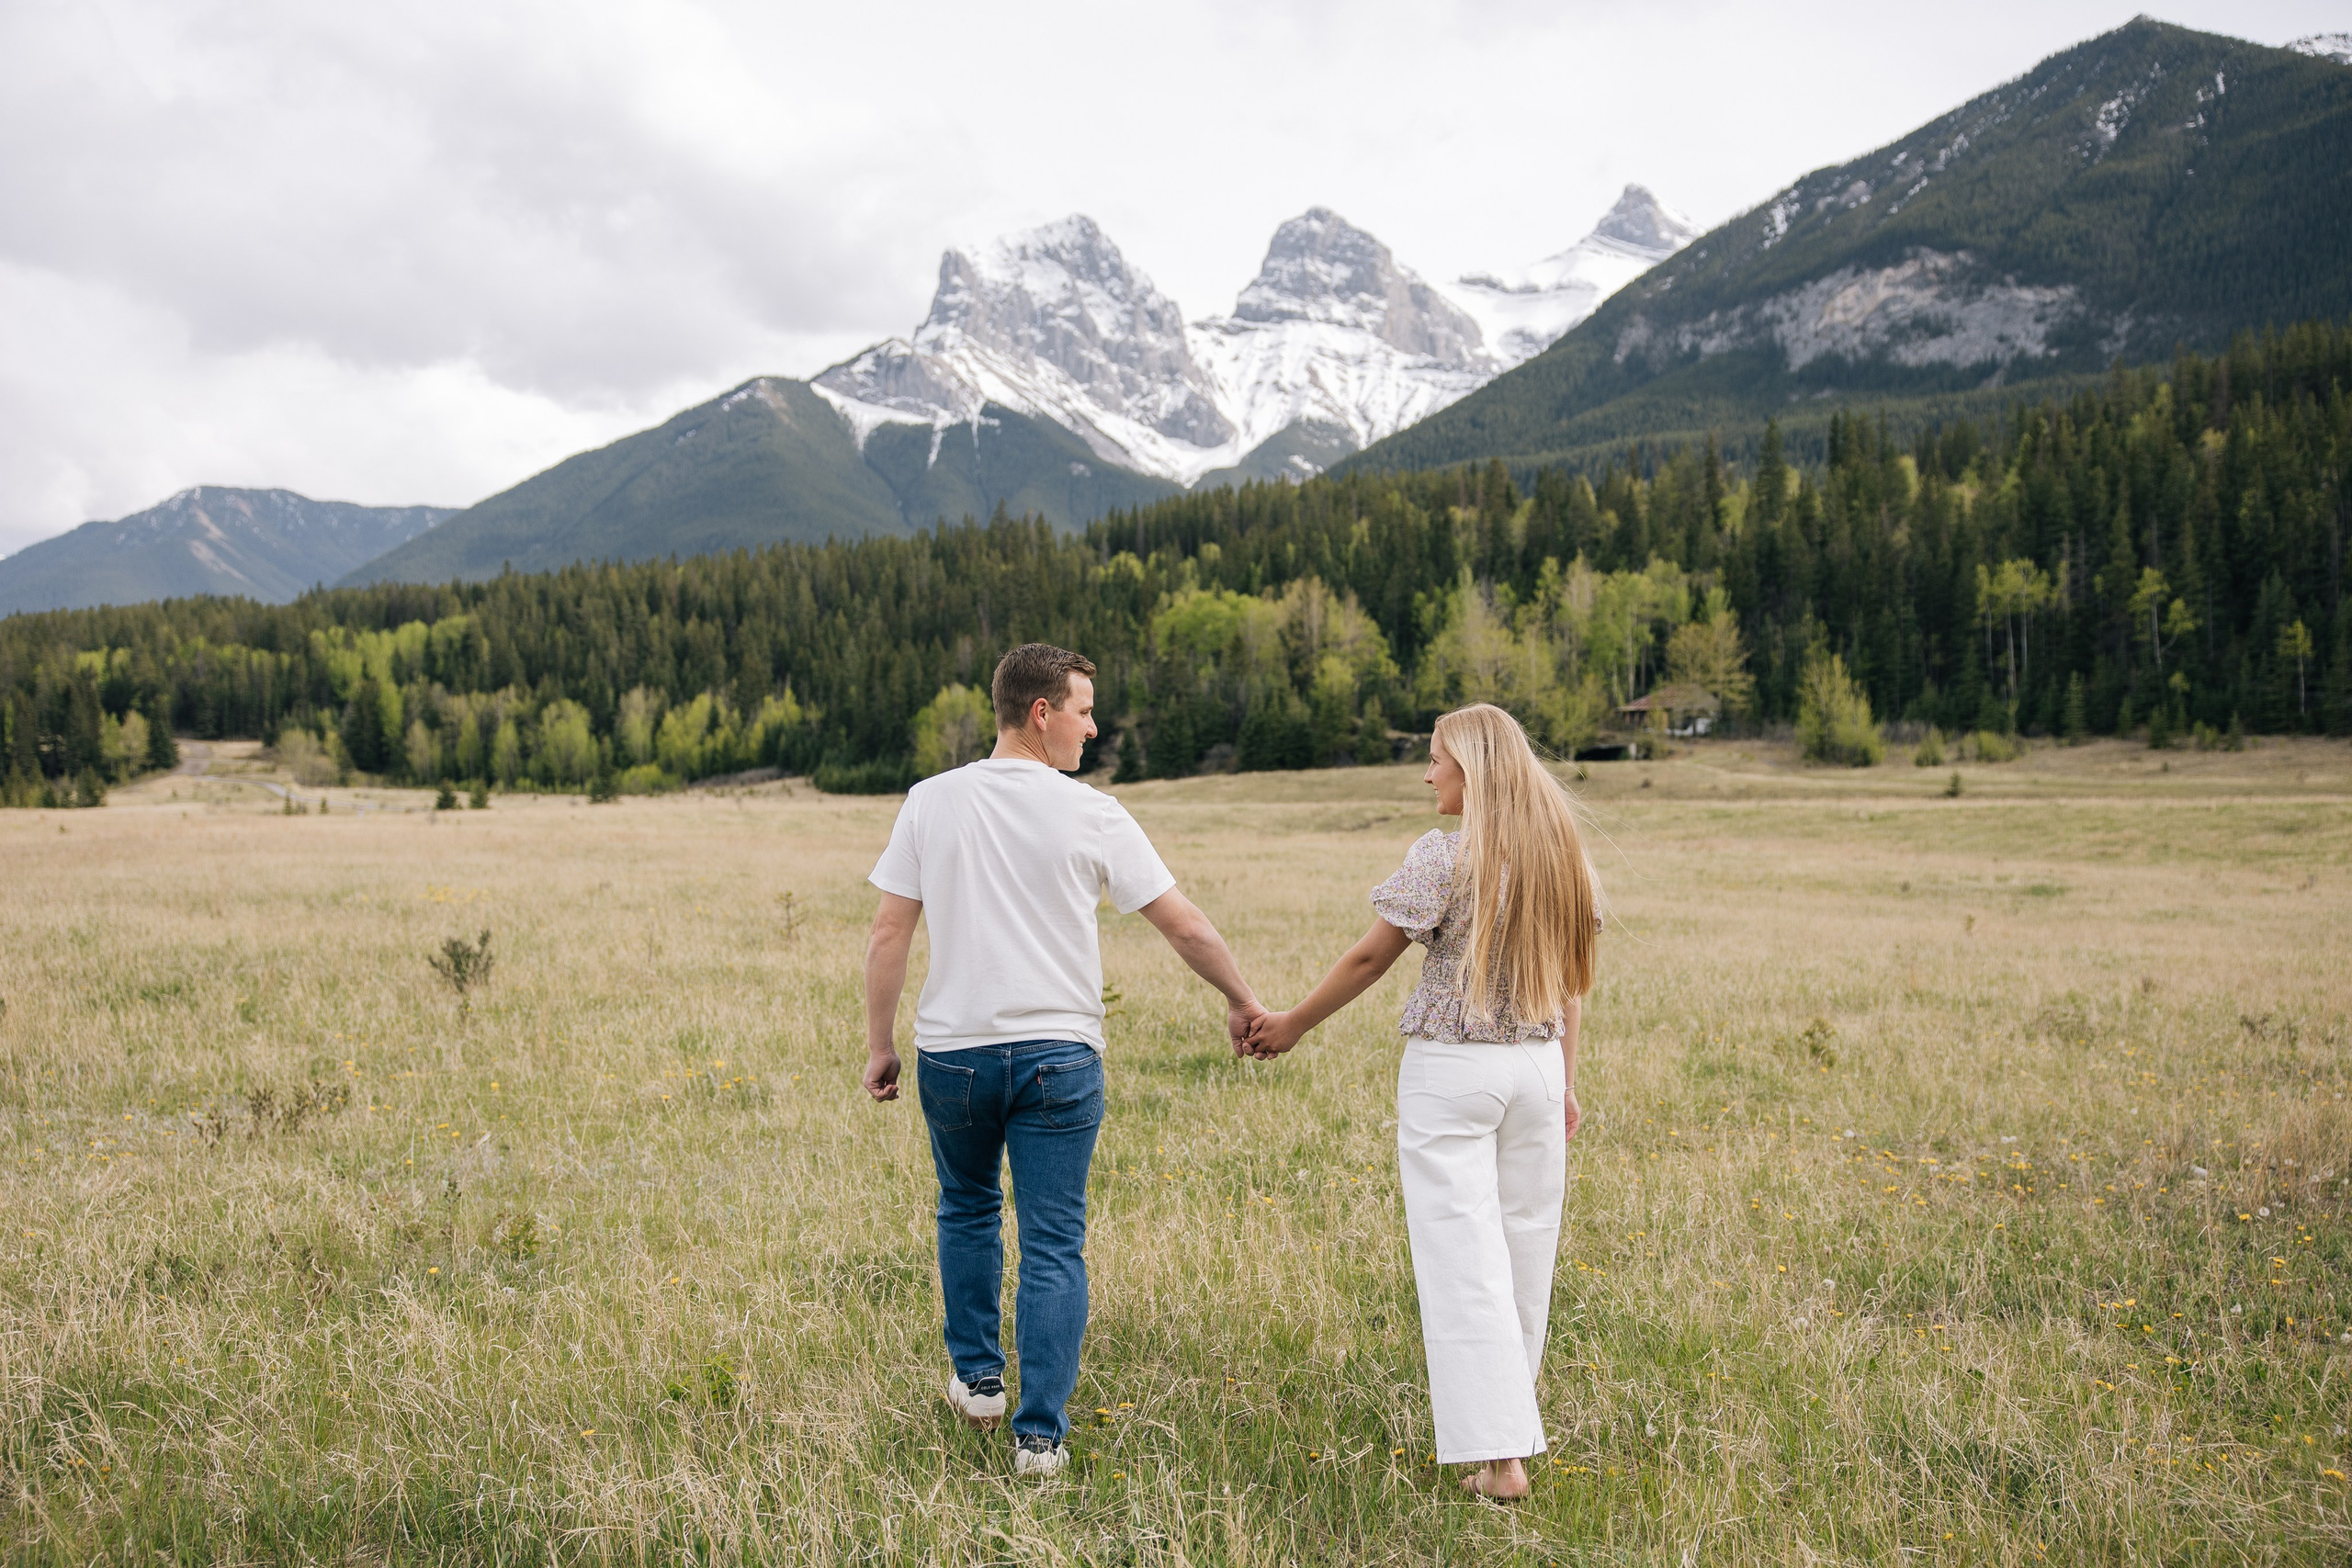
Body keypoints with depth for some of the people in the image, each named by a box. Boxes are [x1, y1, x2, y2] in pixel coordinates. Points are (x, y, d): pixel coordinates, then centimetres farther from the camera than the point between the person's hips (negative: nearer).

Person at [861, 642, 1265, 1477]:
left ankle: (978, 1378, 33)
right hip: (1059, 1055, -2)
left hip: (954, 1050, 2)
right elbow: (1182, 922, 0)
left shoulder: (931, 802, -1)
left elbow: (888, 934, 0)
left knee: (967, 1210, 25)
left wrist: (879, 1044, 9)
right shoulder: (1091, 815, -5)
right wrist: (1242, 1001, 15)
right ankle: (1040, 1434, 3)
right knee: (1053, 1247, 4)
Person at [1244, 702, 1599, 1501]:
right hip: (1537, 1065, 6)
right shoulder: (1561, 853, 6)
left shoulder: (1445, 855, -13)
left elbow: (1369, 957, -8)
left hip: (1450, 1069, -6)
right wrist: (1564, 1081, 18)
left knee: (1463, 1254, -3)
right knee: (1523, 1245, 15)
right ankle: (1503, 1407, 30)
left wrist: (1293, 1024, 4)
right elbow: (1569, 978, 11)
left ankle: (1498, 1456, -6)